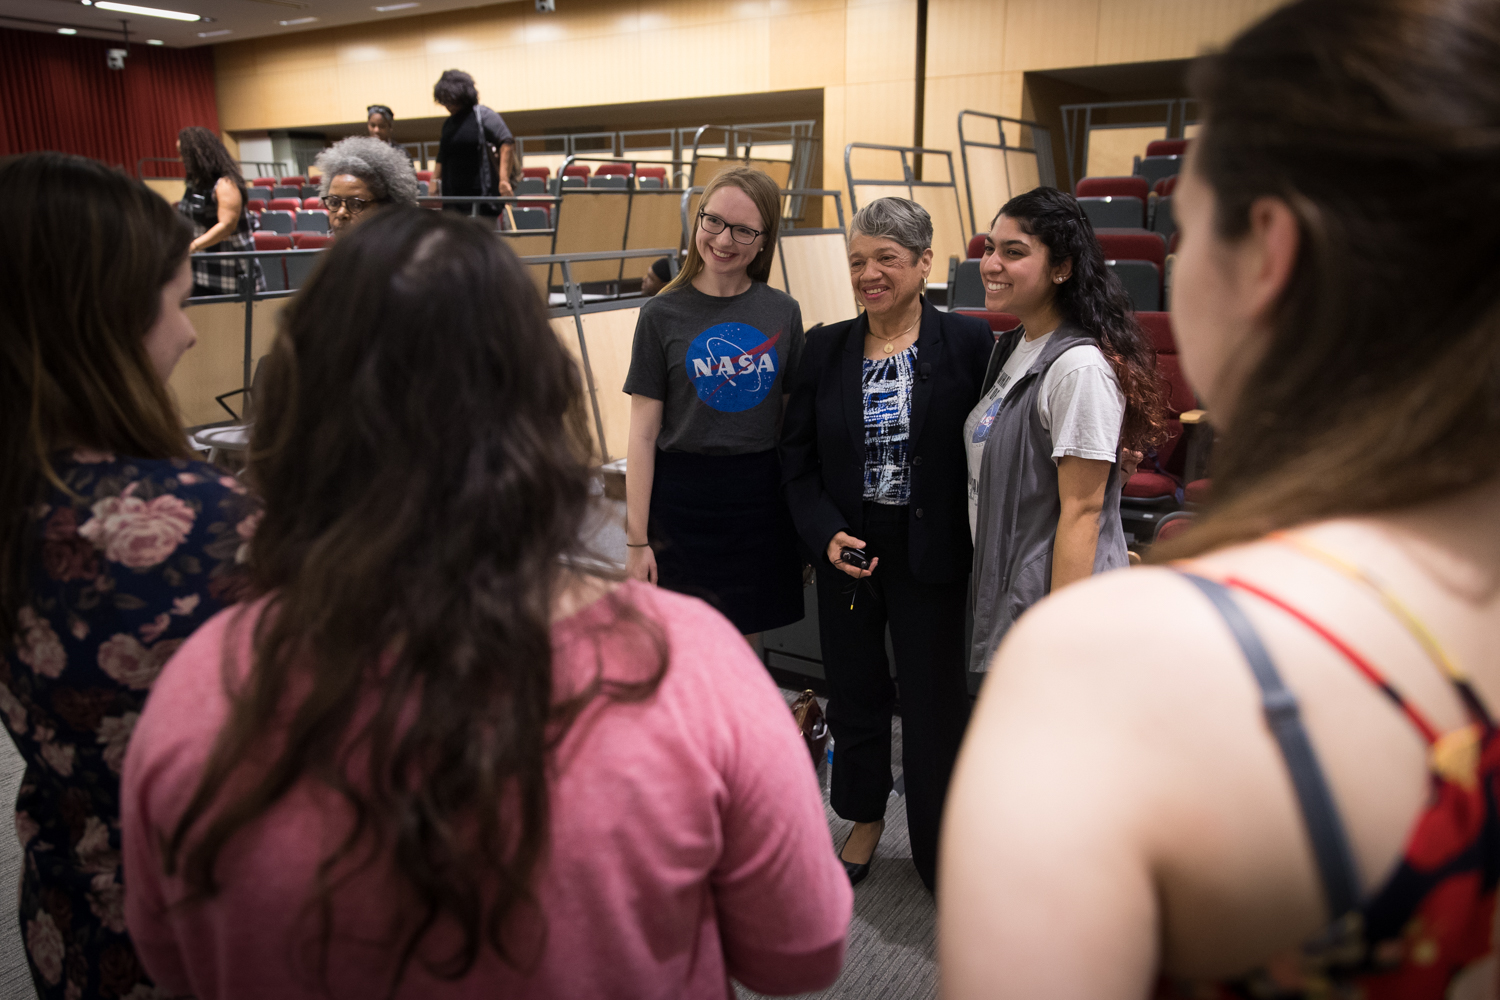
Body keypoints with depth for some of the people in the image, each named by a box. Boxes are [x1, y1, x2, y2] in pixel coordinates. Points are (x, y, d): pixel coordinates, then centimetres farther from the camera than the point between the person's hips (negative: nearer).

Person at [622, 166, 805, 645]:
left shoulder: (783, 312, 3)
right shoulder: (663, 314, -4)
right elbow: (643, 436, -5)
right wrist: (637, 539, -7)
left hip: (761, 502, 2)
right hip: (681, 502, -2)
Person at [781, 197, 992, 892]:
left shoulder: (967, 343, -7)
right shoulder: (825, 349, 2)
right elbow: (798, 458, 3)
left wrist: (979, 555, -13)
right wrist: (827, 534, -12)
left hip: (931, 552, -3)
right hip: (845, 549, 3)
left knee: (935, 701, 7)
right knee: (854, 691, 17)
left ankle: (941, 849, 29)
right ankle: (864, 820, 41)